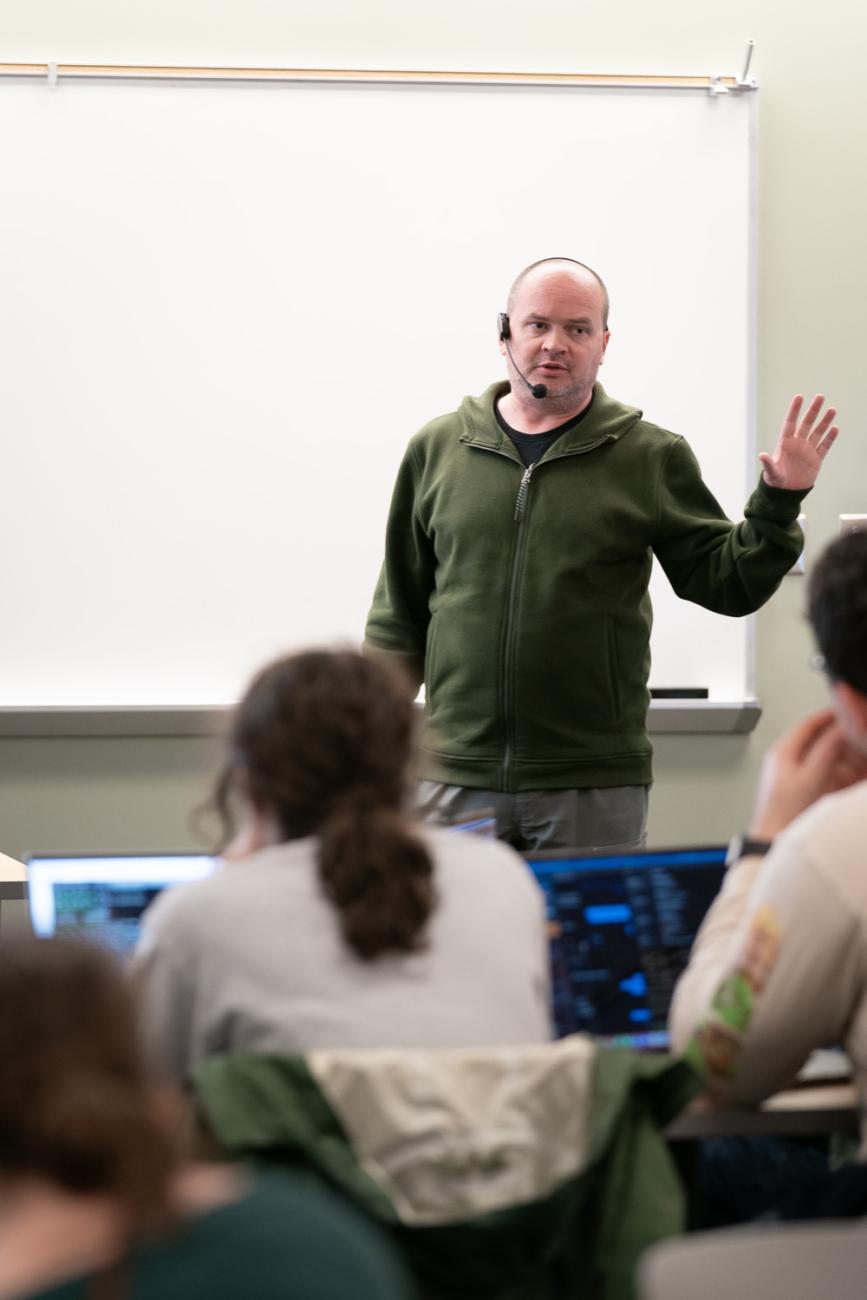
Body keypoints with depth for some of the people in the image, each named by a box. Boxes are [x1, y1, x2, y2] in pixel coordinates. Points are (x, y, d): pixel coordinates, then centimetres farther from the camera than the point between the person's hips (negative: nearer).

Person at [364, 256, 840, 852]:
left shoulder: (651, 456, 5)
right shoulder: (437, 449, 9)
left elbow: (727, 582, 4)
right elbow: (399, 611, 13)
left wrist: (777, 505, -11)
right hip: (455, 778, 1)